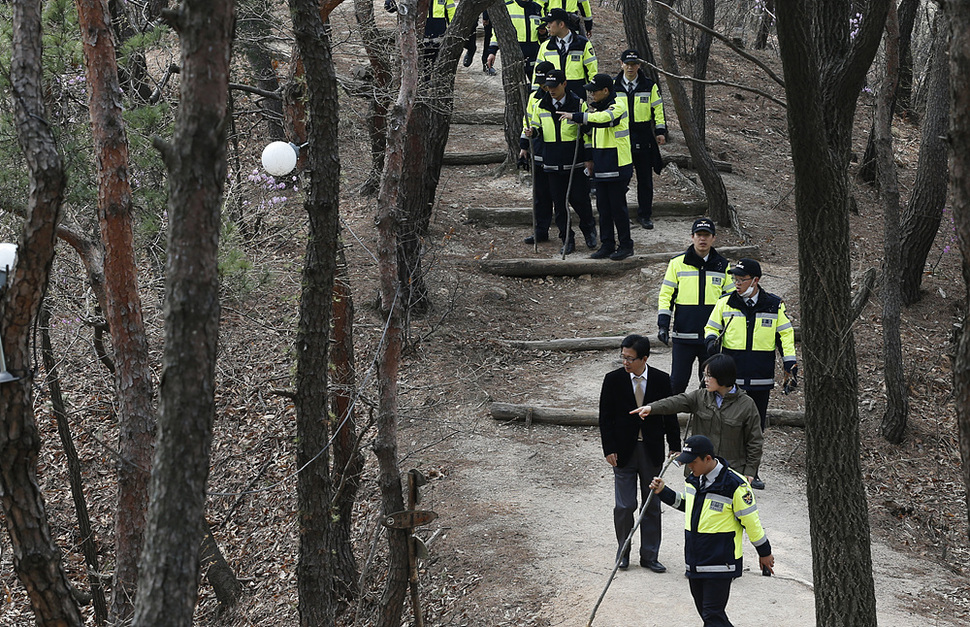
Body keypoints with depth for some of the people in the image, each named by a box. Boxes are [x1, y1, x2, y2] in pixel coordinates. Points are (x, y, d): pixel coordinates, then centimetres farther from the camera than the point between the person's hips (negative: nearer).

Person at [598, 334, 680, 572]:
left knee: (652, 505, 8)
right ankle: (623, 551, 19)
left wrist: (675, 446, 1)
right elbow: (605, 417, -2)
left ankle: (649, 556, 18)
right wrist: (609, 449, -7)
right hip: (624, 451, -1)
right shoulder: (613, 379, -6)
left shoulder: (662, 380, -4)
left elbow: (670, 416, 4)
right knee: (625, 506, -1)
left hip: (652, 451, 1)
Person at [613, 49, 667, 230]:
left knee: (645, 179, 5)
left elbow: (658, 108, 7)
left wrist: (660, 130, -1)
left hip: (643, 139, 0)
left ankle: (644, 215, 14)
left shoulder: (649, 86, 2)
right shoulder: (613, 86, 3)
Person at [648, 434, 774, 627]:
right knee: (704, 610, 15)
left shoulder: (734, 485, -18)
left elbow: (751, 520, -10)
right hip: (696, 560, 8)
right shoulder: (694, 479, 5)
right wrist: (663, 492, 11)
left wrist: (764, 553, -2)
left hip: (721, 564, -8)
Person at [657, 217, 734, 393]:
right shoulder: (677, 263, 2)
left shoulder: (723, 266, 7)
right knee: (677, 382, -2)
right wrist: (663, 325, -5)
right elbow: (666, 295, 5)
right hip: (683, 337, -2)